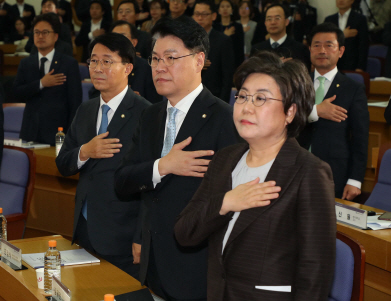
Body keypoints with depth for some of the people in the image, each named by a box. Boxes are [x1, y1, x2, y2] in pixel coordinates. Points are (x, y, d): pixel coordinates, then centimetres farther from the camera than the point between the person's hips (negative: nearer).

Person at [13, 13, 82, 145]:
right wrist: (41, 84, -13)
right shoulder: (25, 63, 13)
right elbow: (17, 93, 1)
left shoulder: (69, 64, 1)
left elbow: (75, 102, -2)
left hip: (57, 133, -3)